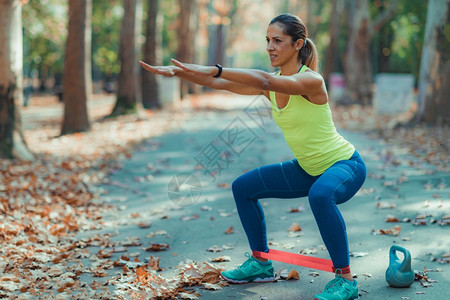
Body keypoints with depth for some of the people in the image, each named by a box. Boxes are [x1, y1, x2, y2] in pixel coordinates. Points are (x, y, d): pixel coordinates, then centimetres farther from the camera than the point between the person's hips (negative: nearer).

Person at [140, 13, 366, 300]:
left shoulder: (311, 80, -24)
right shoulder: (271, 83, -2)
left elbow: (265, 81, -41)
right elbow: (219, 83, -8)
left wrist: (213, 69, -46)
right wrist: (177, 71, -20)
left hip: (345, 164, -8)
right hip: (308, 169, 8)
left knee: (320, 194, -40)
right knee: (243, 187, 8)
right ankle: (261, 263, 21)